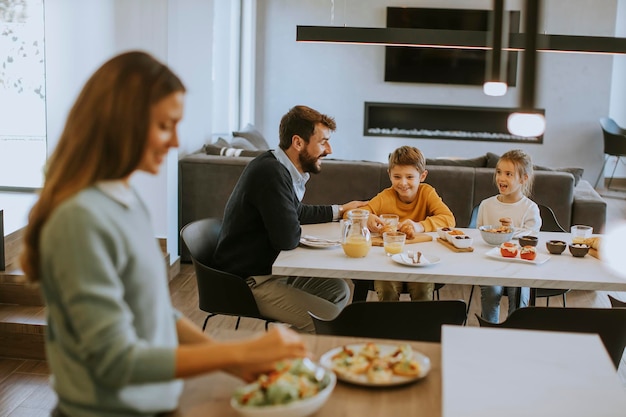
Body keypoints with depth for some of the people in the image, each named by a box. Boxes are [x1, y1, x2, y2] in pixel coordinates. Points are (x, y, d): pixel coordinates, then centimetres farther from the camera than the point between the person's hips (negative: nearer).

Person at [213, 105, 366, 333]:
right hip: (251, 281, -10)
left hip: (271, 268, 10)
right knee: (333, 321, -19)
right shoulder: (271, 172, -23)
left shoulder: (282, 169, 8)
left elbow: (297, 213, 27)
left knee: (338, 289, 19)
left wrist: (339, 210, 27)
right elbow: (288, 239, -26)